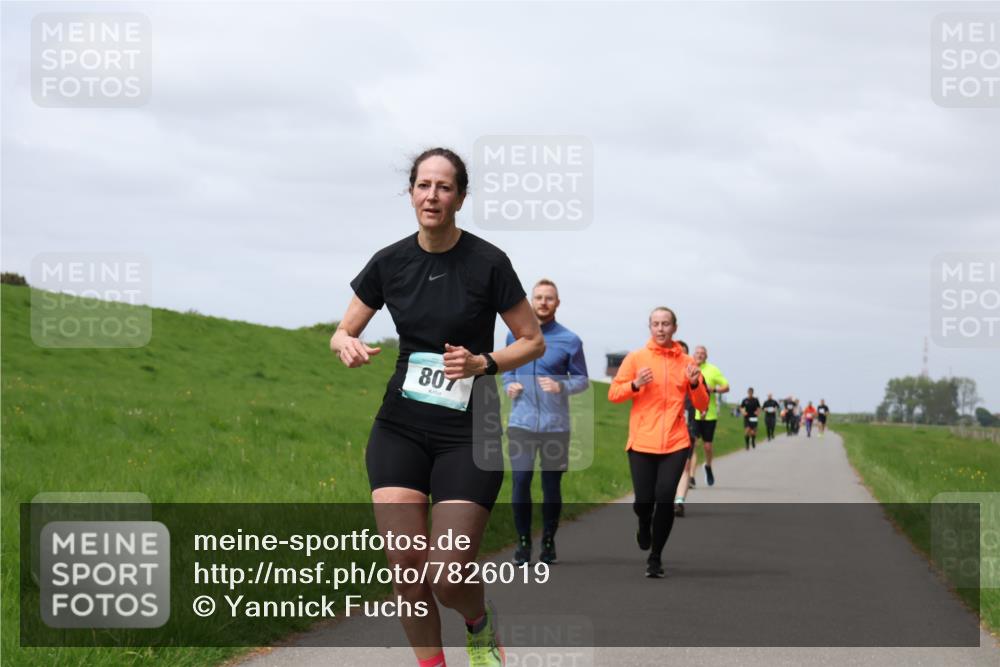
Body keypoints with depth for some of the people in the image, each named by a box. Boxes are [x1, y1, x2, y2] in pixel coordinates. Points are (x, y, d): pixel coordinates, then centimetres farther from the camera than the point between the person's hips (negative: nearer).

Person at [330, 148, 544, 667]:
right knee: (405, 566, -10)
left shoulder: (488, 263, -8)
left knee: (446, 579, -11)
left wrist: (482, 362, -17)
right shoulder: (390, 263, 1)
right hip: (401, 427, 3)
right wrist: (348, 346, -13)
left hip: (468, 433, -3)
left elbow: (533, 341, 1)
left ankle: (481, 625, 25)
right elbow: (342, 333, 11)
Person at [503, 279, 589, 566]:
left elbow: (582, 379, 3)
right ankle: (523, 541, 6)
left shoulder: (569, 340, 0)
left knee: (552, 484, 5)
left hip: (555, 424, -1)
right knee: (521, 481, -6)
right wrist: (509, 385, -1)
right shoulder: (515, 335, 8)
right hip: (521, 422, 1)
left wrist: (561, 386, -16)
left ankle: (548, 542, 18)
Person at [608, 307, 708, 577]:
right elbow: (613, 394, 2)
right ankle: (644, 525, 36)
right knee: (644, 500, -2)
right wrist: (635, 384, -16)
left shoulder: (687, 362, 8)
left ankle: (655, 557, 5)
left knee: (665, 499, -10)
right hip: (642, 442, -1)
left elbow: (702, 405, 10)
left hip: (675, 443, 1)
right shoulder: (636, 358, 3)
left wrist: (695, 384, -9)